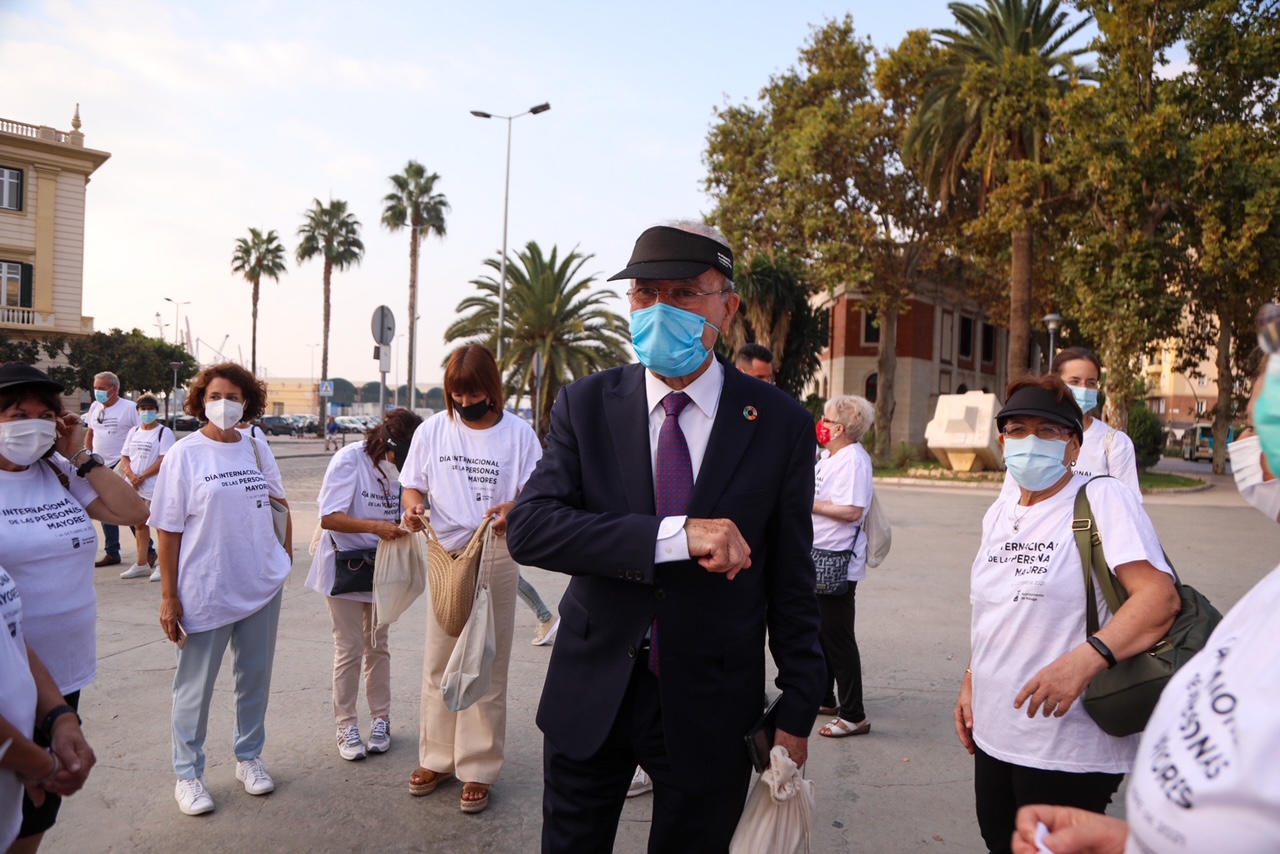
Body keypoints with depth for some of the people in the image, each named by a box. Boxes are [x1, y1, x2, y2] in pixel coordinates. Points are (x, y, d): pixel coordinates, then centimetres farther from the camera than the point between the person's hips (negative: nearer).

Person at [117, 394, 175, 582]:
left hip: (155, 488, -7)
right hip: (133, 488, 7)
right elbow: (125, 456, 14)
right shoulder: (133, 432, 15)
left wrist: (142, 477, -15)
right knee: (139, 524, 13)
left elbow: (164, 461, -14)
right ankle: (141, 564, 22)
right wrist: (130, 474, -5)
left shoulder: (164, 432, -6)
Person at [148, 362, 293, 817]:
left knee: (255, 677, 16)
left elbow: (278, 502, 15)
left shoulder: (256, 448, 2)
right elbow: (168, 530, -8)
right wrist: (169, 597, -10)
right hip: (205, 592, -4)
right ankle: (187, 774, 26)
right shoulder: (185, 453, -9)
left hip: (261, 586, 4)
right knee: (195, 686, 9)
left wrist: (286, 552, 7)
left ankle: (249, 757, 35)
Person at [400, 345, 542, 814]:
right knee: (438, 663, 11)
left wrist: (513, 509, -26)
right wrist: (413, 507, -15)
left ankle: (478, 769, 17)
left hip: (496, 557, -3)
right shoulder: (432, 430, 3)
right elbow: (412, 487, 9)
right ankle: (437, 757, 28)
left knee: (487, 666, 5)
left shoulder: (518, 432, -4)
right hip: (444, 554, 3)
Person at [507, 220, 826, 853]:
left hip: (712, 708, -1)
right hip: (590, 698, 1)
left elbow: (791, 581, -1)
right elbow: (528, 527, -16)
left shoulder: (781, 423, -6)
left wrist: (797, 711, 1)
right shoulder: (586, 406, -3)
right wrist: (674, 536, -26)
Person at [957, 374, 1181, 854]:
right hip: (994, 733, 7)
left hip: (1069, 747, -7)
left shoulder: (1103, 498, -12)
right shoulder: (999, 513, 10)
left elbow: (1160, 597, -22)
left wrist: (1084, 661, -34)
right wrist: (970, 681, 15)